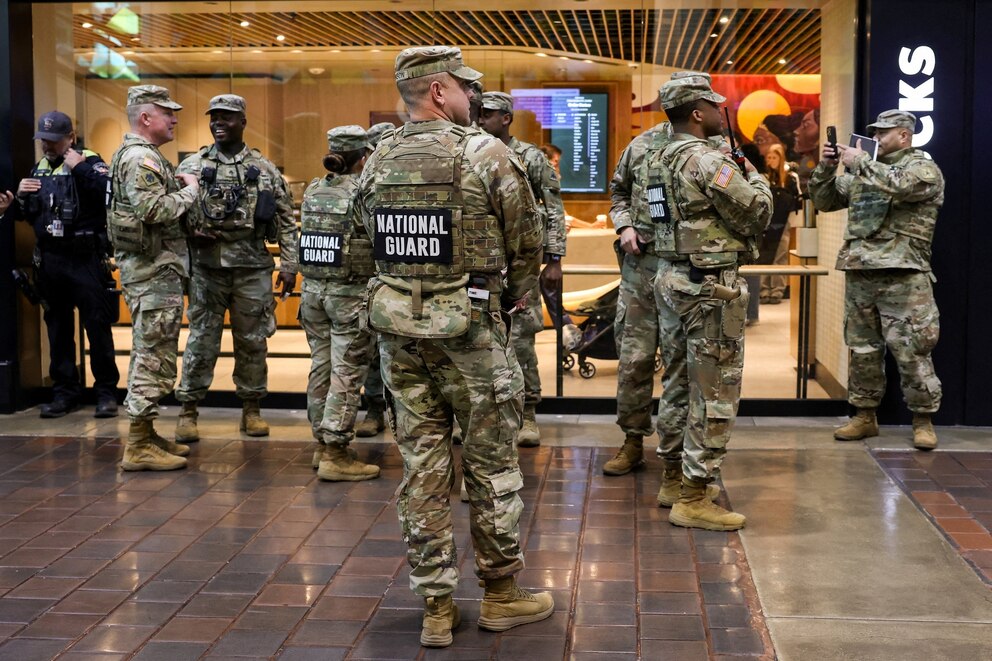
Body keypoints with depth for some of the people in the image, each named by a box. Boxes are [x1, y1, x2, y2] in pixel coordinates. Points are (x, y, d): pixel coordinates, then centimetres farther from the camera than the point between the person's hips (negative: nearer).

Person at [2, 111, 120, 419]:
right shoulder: (39, 169, 15)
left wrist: (80, 169, -22)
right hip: (49, 260, 6)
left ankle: (106, 392, 6)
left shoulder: (90, 162, -4)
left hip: (86, 259, -6)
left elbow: (111, 193, -23)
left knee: (97, 325, -2)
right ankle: (64, 391, 19)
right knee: (58, 327, 11)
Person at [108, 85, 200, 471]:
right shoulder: (141, 158, -15)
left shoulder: (141, 155, 19)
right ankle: (139, 446, -3)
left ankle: (145, 435, 23)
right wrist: (190, 192, -13)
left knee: (150, 353, 15)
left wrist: (179, 184, 9)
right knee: (155, 356, -7)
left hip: (152, 269, 11)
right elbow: (156, 210, -27)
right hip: (154, 270, -11)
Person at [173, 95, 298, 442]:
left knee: (253, 340, 7)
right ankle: (188, 410, 12)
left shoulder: (266, 170, 6)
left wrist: (289, 265, 1)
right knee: (202, 339, 2)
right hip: (206, 267, -1)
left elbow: (286, 220, 6)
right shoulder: (191, 166, 4)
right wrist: (190, 233, -11)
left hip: (253, 268, 1)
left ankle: (251, 408, 19)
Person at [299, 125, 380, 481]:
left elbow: (307, 234, 12)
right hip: (351, 294, -7)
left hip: (313, 289, 7)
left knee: (321, 368, 14)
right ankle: (335, 455, 0)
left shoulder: (312, 192, 6)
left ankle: (323, 443, 23)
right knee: (347, 374, -2)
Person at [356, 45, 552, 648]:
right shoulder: (487, 154, -10)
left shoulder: (377, 163, 6)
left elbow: (379, 243, 8)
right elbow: (527, 243, -3)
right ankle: (502, 593, 22)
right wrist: (515, 297, 15)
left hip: (398, 326, 5)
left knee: (423, 467, 9)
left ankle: (436, 608, 15)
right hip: (470, 327, -5)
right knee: (492, 463, 9)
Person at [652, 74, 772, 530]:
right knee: (715, 393, -4)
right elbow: (756, 215, -14)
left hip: (673, 281, 10)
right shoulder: (708, 160, -17)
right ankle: (694, 499, 1)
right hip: (711, 287, -10)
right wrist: (756, 179, 5)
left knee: (684, 384, 18)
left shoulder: (661, 161, 13)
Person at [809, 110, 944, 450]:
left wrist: (860, 162, -15)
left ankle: (923, 421, 5)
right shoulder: (866, 170, 18)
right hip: (859, 272, 6)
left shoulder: (924, 168, 0)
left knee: (911, 351, -5)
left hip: (902, 275, -6)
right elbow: (824, 200, 20)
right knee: (862, 348, 10)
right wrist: (826, 166, 4)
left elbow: (899, 185, -23)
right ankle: (865, 416, 20)